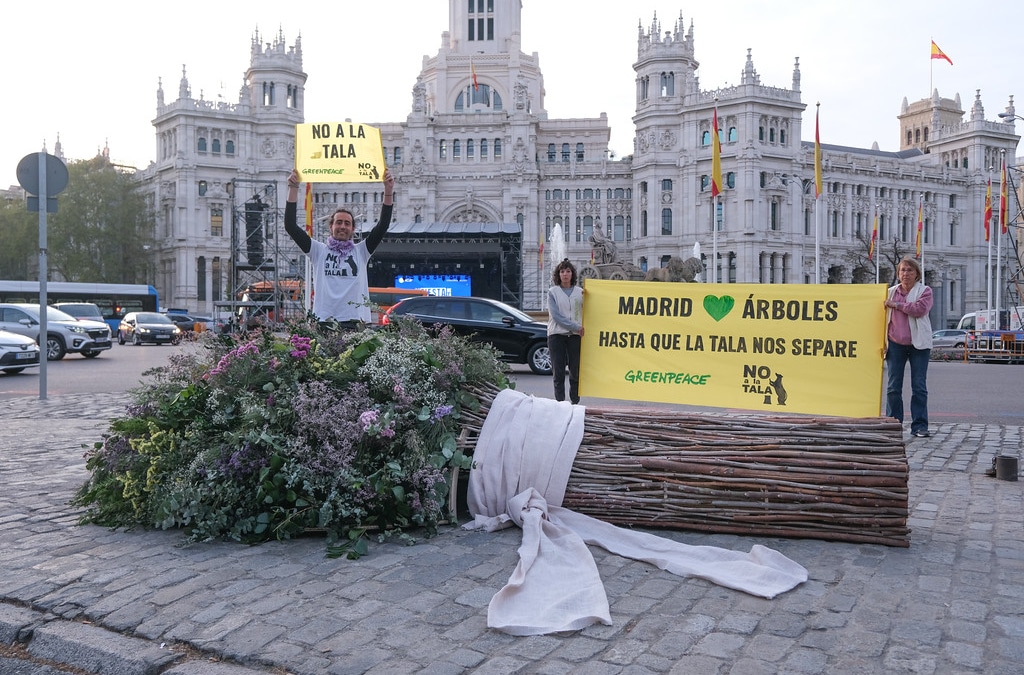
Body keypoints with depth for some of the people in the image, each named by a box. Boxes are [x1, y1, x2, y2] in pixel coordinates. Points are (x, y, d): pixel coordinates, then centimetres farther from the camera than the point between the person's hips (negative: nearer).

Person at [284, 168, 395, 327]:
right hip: (324, 321, 0)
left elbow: (382, 226, 6)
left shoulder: (361, 251, 14)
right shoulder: (319, 251, 13)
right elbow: (291, 226, 7)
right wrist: (293, 189, 1)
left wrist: (389, 190, -2)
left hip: (355, 322, 0)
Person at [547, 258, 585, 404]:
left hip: (575, 335, 1)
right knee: (558, 372, -2)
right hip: (557, 335, -1)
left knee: (576, 371, 0)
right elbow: (556, 315, -6)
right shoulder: (552, 292, 4)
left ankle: (575, 402, 10)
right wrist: (576, 327, -11)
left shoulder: (580, 292, 10)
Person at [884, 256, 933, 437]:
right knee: (893, 387, 2)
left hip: (918, 344, -2)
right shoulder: (891, 292, 13)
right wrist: (882, 341, 6)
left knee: (919, 387, 0)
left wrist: (896, 305, -10)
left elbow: (920, 309, -16)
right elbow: (883, 317, 14)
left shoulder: (924, 291, 4)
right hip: (895, 344, 2)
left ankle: (919, 425, 4)